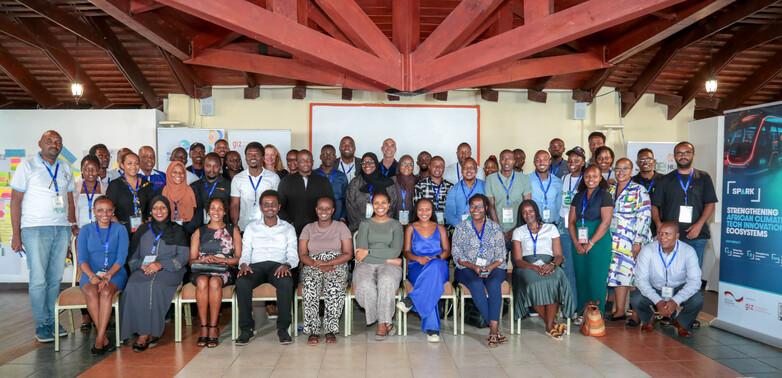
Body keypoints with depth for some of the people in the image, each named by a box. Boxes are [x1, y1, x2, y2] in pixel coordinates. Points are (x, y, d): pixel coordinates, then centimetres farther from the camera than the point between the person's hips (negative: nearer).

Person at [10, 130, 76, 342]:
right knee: (39, 279, -4)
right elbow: (15, 200, -1)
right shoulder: (28, 165, 2)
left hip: (62, 229, 4)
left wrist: (73, 227, 10)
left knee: (55, 279, 4)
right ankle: (41, 325, 7)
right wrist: (16, 234, -6)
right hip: (36, 229, -4)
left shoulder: (65, 169, 15)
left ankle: (52, 320, 13)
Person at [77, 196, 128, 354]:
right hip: (91, 273, 1)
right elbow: (82, 258, 1)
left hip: (115, 273, -1)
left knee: (106, 292, -33)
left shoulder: (119, 229, 9)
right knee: (91, 292, -31)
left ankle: (99, 339, -31)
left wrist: (108, 275, -18)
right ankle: (104, 339, -27)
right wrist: (92, 276, -18)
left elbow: (121, 258, -1)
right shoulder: (86, 230, 13)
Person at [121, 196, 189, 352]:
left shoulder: (177, 231, 12)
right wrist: (141, 264, -9)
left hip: (169, 271, -2)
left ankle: (146, 333, -24)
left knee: (154, 285, -33)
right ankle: (147, 333, -24)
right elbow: (132, 256, 14)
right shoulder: (143, 230, 21)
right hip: (143, 271, 3)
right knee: (133, 287, -29)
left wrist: (161, 264, -13)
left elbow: (183, 257, 1)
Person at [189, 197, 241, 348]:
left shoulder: (233, 230, 16)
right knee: (202, 282, -34)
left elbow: (239, 258, 6)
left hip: (225, 270, -1)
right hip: (201, 270, 1)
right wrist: (202, 260, -10)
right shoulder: (199, 232, 21)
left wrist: (220, 260, -9)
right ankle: (203, 328, -27)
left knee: (214, 281, -35)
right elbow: (192, 260, 12)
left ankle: (213, 327, -28)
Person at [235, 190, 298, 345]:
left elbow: (293, 256, 7)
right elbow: (245, 253, 12)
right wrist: (243, 265, -11)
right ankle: (247, 328, -19)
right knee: (242, 282, -33)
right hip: (256, 265, 1)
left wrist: (286, 265, -15)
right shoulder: (251, 227, 19)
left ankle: (283, 328, -21)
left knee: (286, 283, -36)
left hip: (278, 266, -1)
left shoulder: (288, 228, 16)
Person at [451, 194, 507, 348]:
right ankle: (495, 328, -29)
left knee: (494, 283, -32)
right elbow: (457, 255, 1)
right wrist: (474, 267, -14)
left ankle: (493, 329, -35)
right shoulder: (461, 228, 9)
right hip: (467, 268, -1)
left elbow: (501, 255, 5)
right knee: (476, 285, -33)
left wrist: (489, 268, -14)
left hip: (493, 268, 1)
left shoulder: (495, 228, 11)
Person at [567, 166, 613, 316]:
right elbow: (571, 222, 9)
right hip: (579, 244, 5)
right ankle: (582, 312, 16)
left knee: (596, 279, -1)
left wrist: (590, 243, -12)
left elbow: (605, 222, -11)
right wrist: (576, 243, -4)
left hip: (599, 242, -5)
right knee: (581, 277, 6)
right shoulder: (578, 197, 12)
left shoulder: (605, 196, -3)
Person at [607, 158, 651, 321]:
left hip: (630, 240, -5)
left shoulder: (639, 190, -3)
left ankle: (620, 311, 2)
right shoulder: (610, 190, 14)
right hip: (613, 240, 5)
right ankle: (618, 310, 8)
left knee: (624, 273, -5)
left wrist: (638, 241, -14)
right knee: (616, 273, 3)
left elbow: (644, 217, -8)